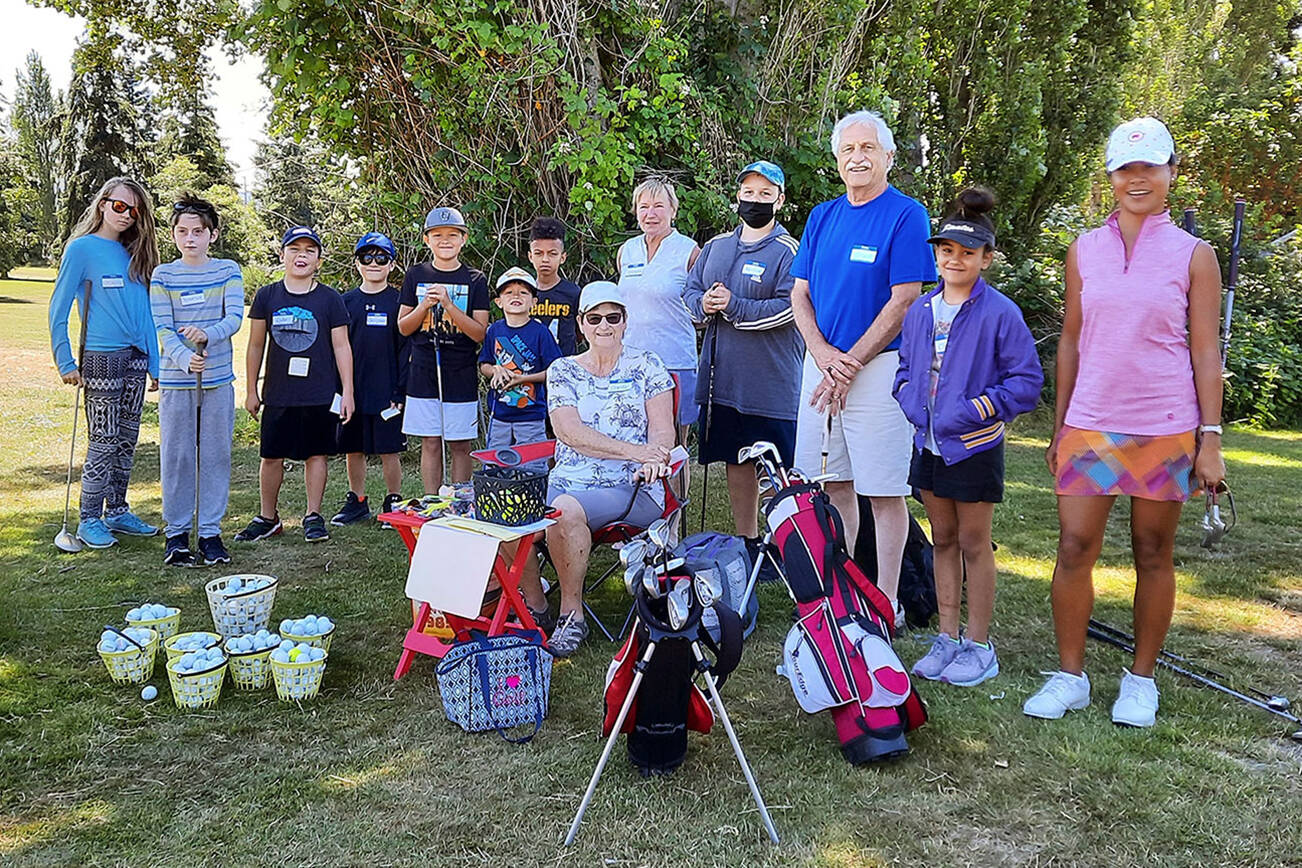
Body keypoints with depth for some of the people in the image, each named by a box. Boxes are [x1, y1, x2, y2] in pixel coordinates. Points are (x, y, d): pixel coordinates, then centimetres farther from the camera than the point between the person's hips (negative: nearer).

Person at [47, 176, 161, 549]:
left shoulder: (135, 254, 13)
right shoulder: (82, 248, -4)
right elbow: (59, 309, -4)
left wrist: (155, 365, 10)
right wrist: (65, 362, -9)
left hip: (136, 359, 6)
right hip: (101, 359, -6)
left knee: (127, 440, 11)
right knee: (104, 442, -2)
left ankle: (117, 511, 22)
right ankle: (89, 519, 9)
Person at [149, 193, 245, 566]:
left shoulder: (228, 270, 4)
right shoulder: (163, 275, 2)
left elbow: (234, 317, -8)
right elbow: (162, 328, -5)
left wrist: (207, 334, -27)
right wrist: (184, 358, -23)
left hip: (219, 377, 1)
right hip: (176, 378, 0)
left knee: (216, 454, 4)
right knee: (176, 455, 4)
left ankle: (210, 532, 14)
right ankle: (176, 533, 15)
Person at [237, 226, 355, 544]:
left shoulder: (330, 299, 2)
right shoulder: (267, 296, 5)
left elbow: (341, 347, 3)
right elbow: (255, 346, 9)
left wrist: (347, 391, -2)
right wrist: (252, 391, 8)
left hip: (320, 395, -1)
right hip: (277, 395, 1)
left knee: (316, 454, 5)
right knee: (271, 456, 6)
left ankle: (313, 516, 17)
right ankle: (268, 518, 21)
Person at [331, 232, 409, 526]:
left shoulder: (398, 302, 0)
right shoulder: (346, 302, 8)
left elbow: (406, 349, -2)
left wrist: (401, 392, -8)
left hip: (387, 392, -3)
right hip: (351, 390, 3)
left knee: (389, 451, 2)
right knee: (352, 450, 10)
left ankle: (394, 502, 16)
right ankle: (357, 502, 24)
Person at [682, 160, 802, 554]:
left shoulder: (789, 251, -5)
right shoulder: (715, 247, 14)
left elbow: (790, 307, -17)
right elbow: (690, 290, 16)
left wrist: (734, 307, -19)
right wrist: (703, 304, -7)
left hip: (773, 384, -6)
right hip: (721, 379, 6)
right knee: (737, 462, 15)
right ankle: (746, 541, 28)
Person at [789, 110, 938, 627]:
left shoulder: (906, 216, -5)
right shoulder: (822, 217, 13)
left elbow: (904, 302, -11)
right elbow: (800, 293, 10)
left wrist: (849, 363, -13)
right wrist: (822, 353, -7)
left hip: (878, 366, -5)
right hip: (822, 363, 6)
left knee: (884, 490, 0)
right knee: (834, 482, 11)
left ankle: (886, 600, 11)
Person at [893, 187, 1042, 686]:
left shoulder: (1000, 313, -10)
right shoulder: (919, 311, 7)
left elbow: (1028, 380, -9)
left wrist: (980, 407, -19)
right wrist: (908, 397, 2)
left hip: (974, 448, -5)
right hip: (928, 443, 6)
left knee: (974, 544, 4)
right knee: (943, 541, 14)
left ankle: (979, 647, 17)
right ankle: (947, 639, 24)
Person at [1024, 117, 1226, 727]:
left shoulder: (1193, 256, 2)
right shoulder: (1084, 250, 8)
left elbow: (1206, 352, 1)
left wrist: (1211, 437, -4)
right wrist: (1059, 427, 10)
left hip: (1166, 427, -1)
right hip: (1090, 425, 2)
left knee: (1153, 554, 7)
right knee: (1073, 548, -1)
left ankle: (1141, 678, 22)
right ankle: (1069, 676, 14)